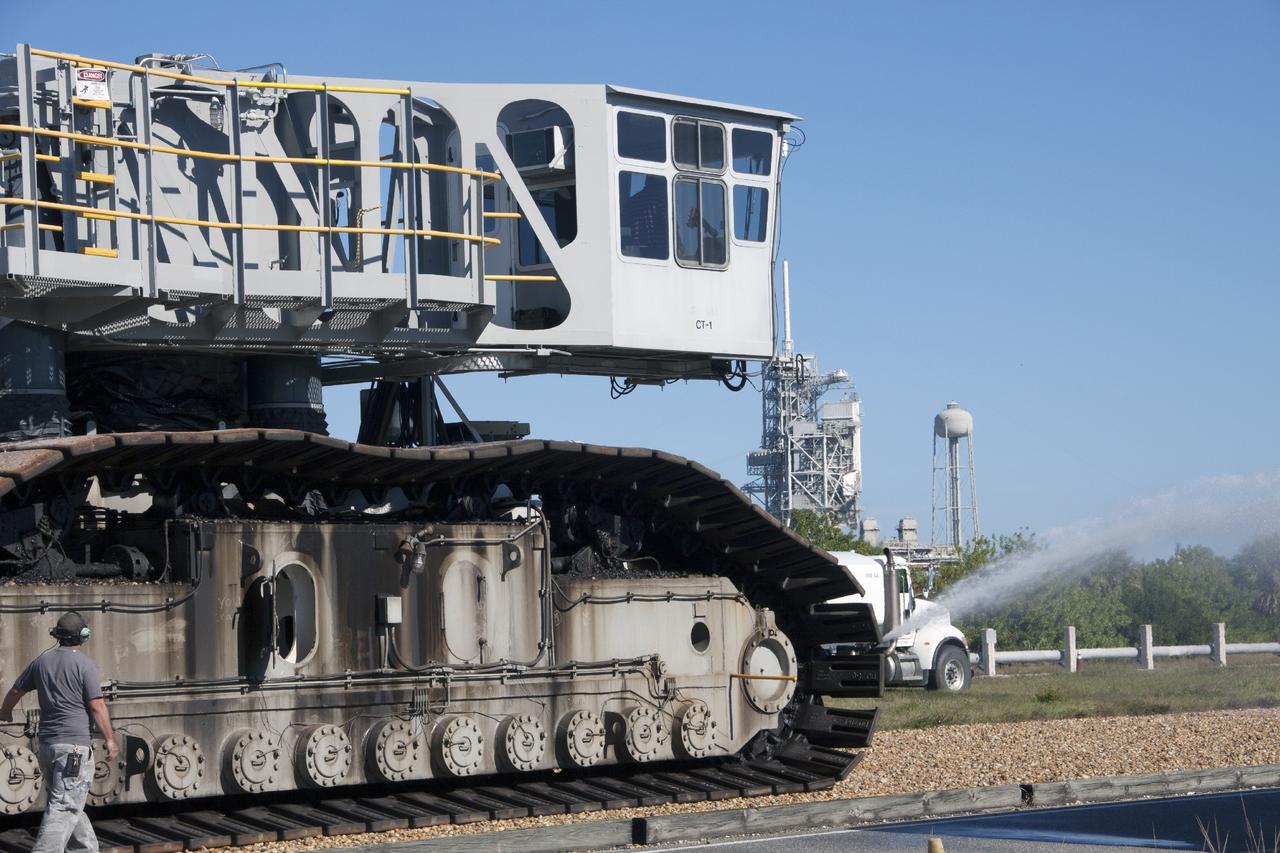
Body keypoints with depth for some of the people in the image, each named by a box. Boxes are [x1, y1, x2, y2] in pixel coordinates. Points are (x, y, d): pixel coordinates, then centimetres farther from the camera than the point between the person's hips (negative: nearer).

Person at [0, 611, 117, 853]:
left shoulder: (41, 662, 10)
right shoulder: (85, 665, -8)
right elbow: (97, 706, -11)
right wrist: (110, 739, -2)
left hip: (47, 744, 7)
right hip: (75, 744, -7)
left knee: (68, 803, 19)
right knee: (64, 808, -9)